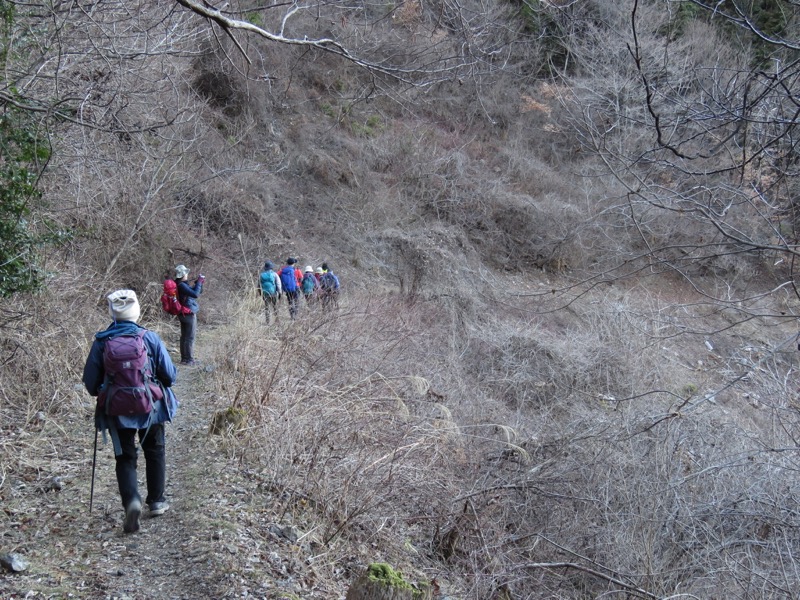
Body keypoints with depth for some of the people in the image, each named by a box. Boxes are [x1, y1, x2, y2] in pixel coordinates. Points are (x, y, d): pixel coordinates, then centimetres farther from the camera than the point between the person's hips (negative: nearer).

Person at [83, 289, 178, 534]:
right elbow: (169, 374, -8)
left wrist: (101, 394, 18)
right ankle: (156, 501, 29)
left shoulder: (101, 342, -9)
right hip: (150, 407, 0)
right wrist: (161, 386, 15)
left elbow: (90, 380, -3)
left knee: (125, 458, 10)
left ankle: (131, 500, -14)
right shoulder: (149, 338, -12)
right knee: (155, 452, 21)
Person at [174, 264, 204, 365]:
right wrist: (199, 282, -18)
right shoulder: (182, 286, -21)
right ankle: (189, 359, -2)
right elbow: (195, 294, -29)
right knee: (190, 337, -4)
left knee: (184, 336, 15)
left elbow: (194, 292, 18)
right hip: (189, 314, -10)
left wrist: (199, 283, 2)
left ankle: (184, 358, 22)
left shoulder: (180, 284, 11)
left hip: (183, 314, 10)